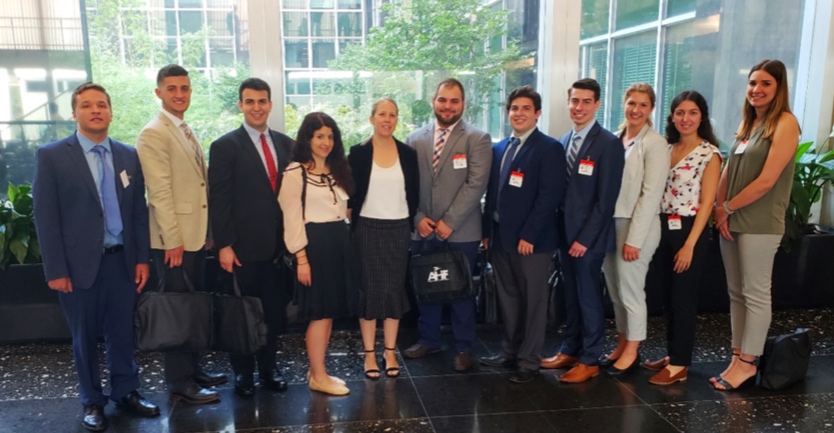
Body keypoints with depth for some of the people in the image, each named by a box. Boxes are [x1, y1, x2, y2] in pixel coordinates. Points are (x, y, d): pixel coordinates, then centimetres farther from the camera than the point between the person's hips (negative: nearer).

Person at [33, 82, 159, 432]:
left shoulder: (129, 156, 6)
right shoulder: (51, 155, -4)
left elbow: (139, 211, 7)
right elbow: (45, 217, -6)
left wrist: (142, 258, 3)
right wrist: (55, 269, -10)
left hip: (122, 260, 3)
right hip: (79, 263, -2)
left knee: (122, 332, 11)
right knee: (85, 337, 11)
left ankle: (125, 393, 28)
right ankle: (92, 402, 27)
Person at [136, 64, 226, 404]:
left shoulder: (187, 132, 15)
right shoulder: (154, 133, -12)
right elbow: (160, 191, -18)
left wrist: (205, 231, 13)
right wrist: (172, 240, -20)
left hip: (196, 234, 8)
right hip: (175, 238, -8)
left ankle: (193, 370, 27)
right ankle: (180, 383, 11)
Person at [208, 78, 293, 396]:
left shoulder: (285, 143, 9)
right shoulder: (225, 146, -4)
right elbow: (219, 200, -8)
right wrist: (223, 245, -12)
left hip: (278, 244, 4)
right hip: (243, 245, -4)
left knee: (273, 310, 12)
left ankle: (268, 367, 29)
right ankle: (242, 371, 27)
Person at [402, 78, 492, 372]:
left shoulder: (477, 139, -3)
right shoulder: (415, 139, 8)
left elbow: (476, 185, -12)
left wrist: (448, 222, -16)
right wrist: (418, 218, -6)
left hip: (461, 232, -3)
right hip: (422, 231, 3)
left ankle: (463, 348, 23)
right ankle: (428, 340, 32)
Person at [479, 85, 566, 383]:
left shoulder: (549, 148, -7)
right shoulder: (499, 149, 14)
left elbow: (549, 197, -15)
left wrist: (528, 235, -18)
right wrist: (487, 231, 10)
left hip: (532, 240, -6)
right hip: (501, 238, 7)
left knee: (533, 302, 6)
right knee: (508, 300, 15)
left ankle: (529, 361, 17)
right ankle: (510, 352, 29)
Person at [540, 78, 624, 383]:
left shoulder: (609, 143, -11)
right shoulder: (564, 141, 11)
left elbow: (606, 199, -15)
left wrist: (585, 238, -16)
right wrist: (559, 229, 7)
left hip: (587, 236, -6)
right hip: (565, 232, 6)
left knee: (589, 298, 4)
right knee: (570, 296, 15)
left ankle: (590, 361, 16)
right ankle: (570, 351, 27)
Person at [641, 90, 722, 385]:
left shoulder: (710, 154, -8)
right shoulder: (667, 149, 9)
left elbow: (706, 203, -12)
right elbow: (658, 192, 10)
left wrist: (690, 244, -16)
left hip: (689, 231, -6)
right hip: (663, 228, 6)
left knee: (684, 298, 1)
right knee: (669, 297, 13)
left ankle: (680, 364, 11)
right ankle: (672, 354, 25)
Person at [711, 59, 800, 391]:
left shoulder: (785, 123, -8)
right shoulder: (747, 123, 15)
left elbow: (767, 181, -15)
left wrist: (727, 207, -6)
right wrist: (719, 210, 0)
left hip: (760, 223, -8)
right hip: (732, 221, 8)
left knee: (756, 293, 1)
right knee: (736, 292, 11)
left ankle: (747, 363, 11)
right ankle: (737, 358, 19)